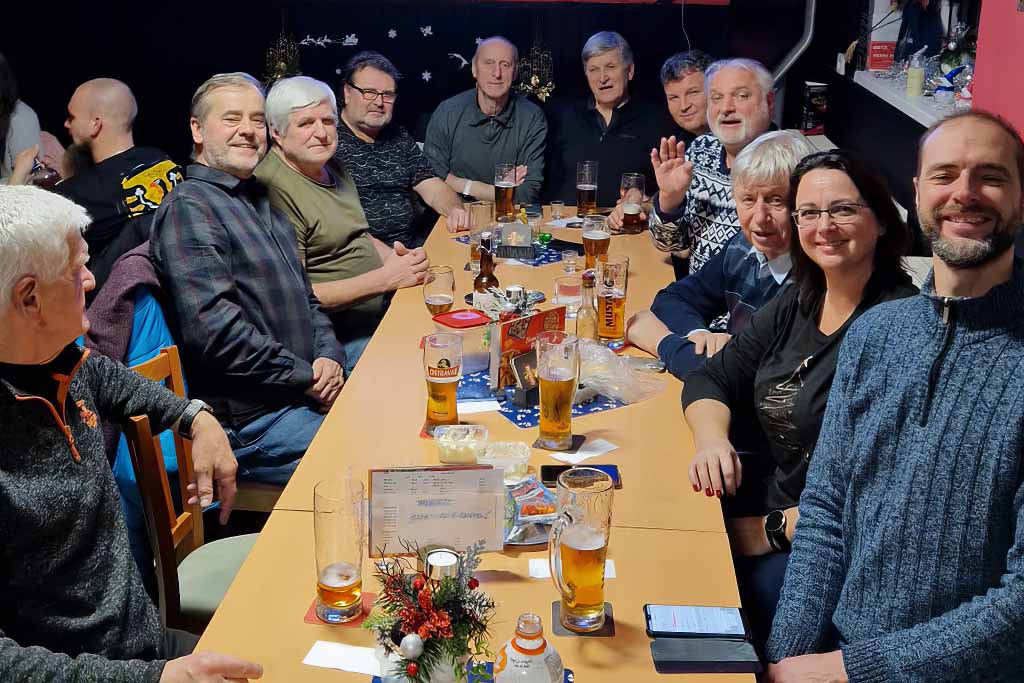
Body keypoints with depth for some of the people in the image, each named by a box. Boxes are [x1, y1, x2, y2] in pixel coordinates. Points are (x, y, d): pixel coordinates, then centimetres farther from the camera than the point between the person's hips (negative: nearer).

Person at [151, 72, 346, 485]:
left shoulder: (262, 204, 20)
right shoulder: (190, 208, -10)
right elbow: (213, 330, -21)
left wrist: (329, 357, 2)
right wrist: (307, 378, -14)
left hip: (303, 397, 9)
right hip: (251, 422, -9)